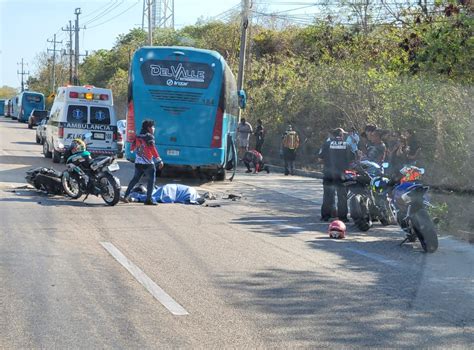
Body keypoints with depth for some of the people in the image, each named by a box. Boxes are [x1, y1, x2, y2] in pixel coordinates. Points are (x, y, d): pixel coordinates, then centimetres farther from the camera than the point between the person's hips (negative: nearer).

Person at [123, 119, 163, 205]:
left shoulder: (138, 137, 9)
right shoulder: (149, 137, -11)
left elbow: (132, 148, 17)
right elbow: (153, 149, -20)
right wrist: (159, 160, -22)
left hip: (138, 163, 7)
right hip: (148, 164, -7)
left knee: (135, 179, 18)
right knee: (151, 180, 0)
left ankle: (126, 196, 19)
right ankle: (148, 199, -4)